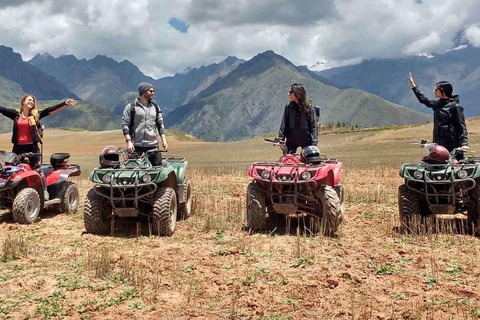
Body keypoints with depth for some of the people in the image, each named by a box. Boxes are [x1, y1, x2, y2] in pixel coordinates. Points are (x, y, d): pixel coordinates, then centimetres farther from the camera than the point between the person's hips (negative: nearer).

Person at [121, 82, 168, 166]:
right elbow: (124, 124, -2)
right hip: (136, 146, -3)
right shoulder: (131, 107, 0)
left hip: (152, 144, 3)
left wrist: (164, 140, 6)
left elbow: (160, 125, 17)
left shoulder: (155, 107, 13)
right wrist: (128, 141, -12)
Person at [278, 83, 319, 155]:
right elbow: (283, 124, 3)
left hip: (306, 141, -2)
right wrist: (281, 140, -2)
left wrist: (314, 143, -10)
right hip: (291, 141, 2)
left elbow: (313, 126, -5)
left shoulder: (310, 108, -5)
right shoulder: (288, 107, 1)